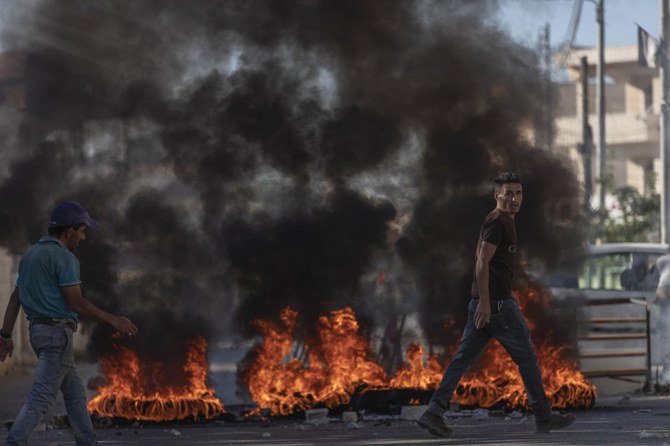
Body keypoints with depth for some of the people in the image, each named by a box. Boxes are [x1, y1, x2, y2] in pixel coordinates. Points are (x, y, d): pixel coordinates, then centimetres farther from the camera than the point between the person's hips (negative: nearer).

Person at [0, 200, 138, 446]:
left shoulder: (30, 254, 14)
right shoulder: (64, 257, -14)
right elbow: (76, 303, -18)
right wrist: (114, 320, -12)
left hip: (38, 331, 9)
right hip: (58, 333, -9)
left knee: (74, 392, 15)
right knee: (41, 397, -11)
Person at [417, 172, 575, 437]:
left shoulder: (503, 221, 20)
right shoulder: (497, 221, -11)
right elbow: (482, 262, -19)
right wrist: (485, 301, -23)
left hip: (483, 303, 10)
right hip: (497, 303, -9)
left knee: (463, 358, 4)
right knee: (526, 357, 1)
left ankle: (434, 412, -1)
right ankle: (544, 418, 9)